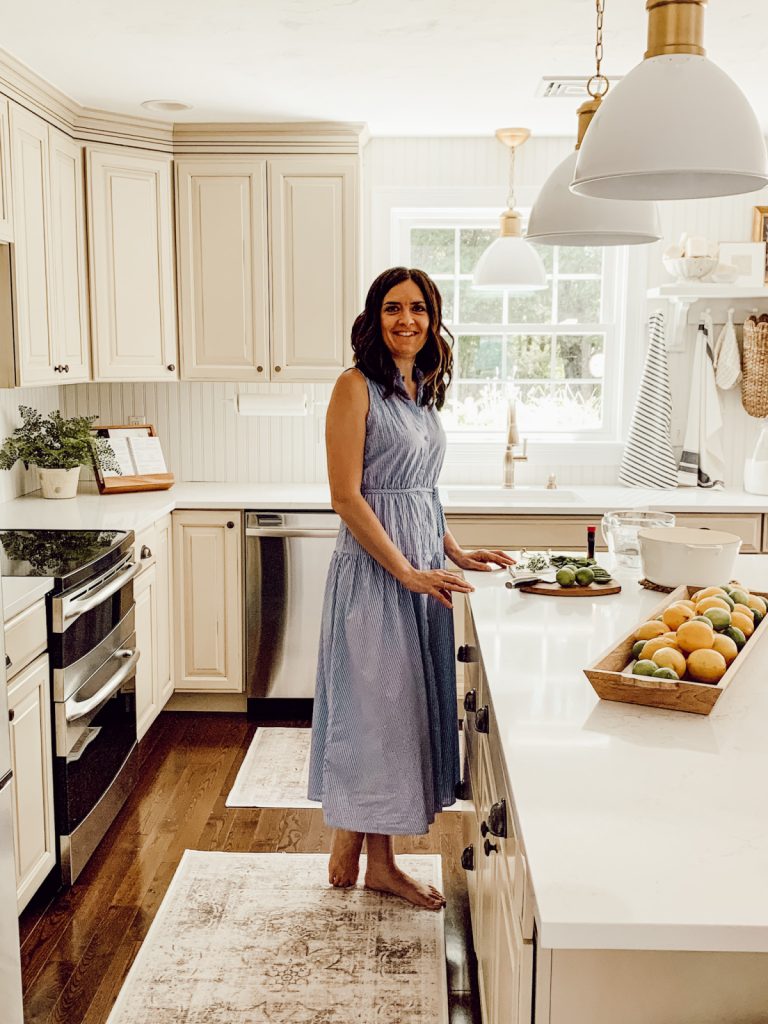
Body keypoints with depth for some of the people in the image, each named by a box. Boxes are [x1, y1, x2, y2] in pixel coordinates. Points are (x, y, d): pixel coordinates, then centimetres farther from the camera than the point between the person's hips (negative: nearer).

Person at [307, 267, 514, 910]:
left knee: (407, 704, 11)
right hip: (373, 568, -8)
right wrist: (408, 572, -18)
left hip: (423, 568, 8)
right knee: (373, 703, 1)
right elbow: (347, 497, -16)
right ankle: (351, 852, 20)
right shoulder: (356, 387, -10)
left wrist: (455, 554, 10)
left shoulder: (423, 391, 13)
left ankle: (376, 860, 24)